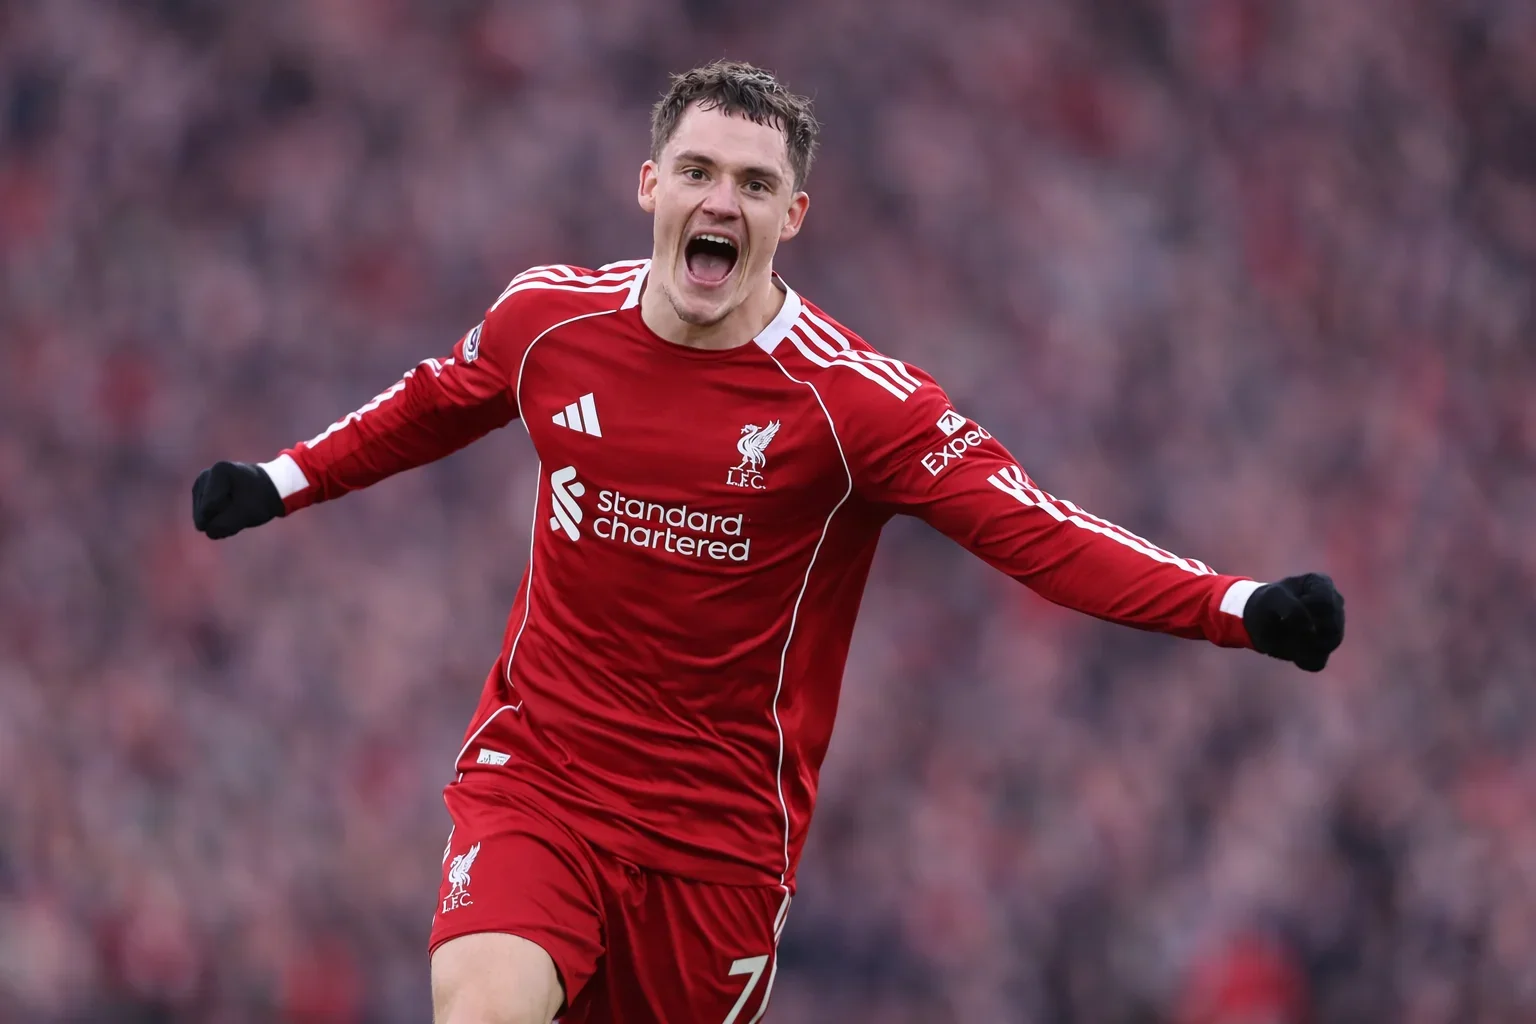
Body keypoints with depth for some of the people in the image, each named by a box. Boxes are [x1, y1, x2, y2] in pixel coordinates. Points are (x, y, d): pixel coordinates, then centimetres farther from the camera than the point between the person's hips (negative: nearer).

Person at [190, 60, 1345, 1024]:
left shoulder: (857, 400, -14)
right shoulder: (548, 318, -2)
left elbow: (1040, 535, -20)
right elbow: (437, 404, 21)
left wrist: (1243, 608, -32)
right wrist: (284, 481, 27)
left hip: (721, 831, -1)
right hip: (534, 776, 1)